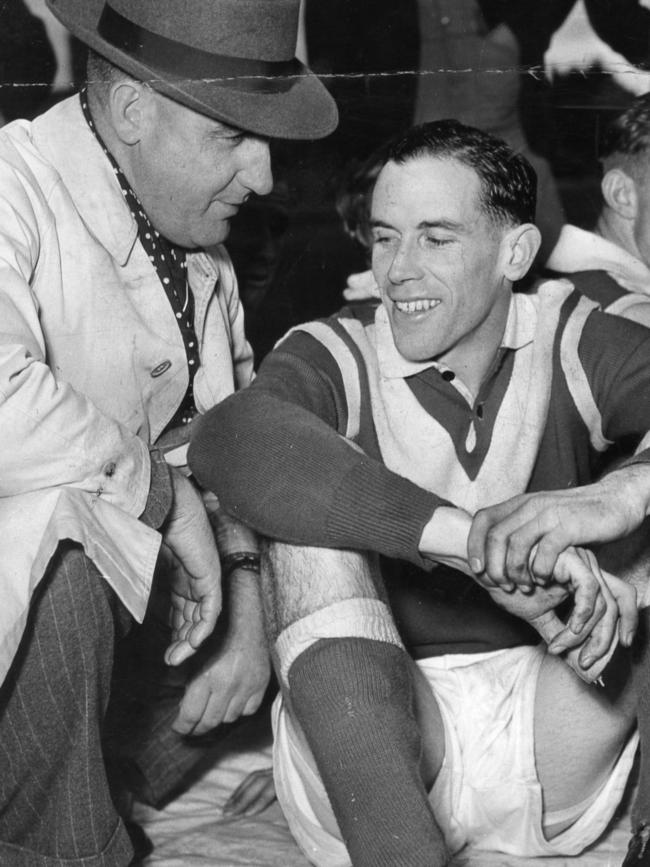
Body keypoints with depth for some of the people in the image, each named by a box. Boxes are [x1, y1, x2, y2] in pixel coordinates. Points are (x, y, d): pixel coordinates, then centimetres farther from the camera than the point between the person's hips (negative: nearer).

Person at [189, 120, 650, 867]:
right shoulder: (336, 360, -5)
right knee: (312, 512, -22)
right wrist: (476, 542, -40)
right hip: (366, 754, -1)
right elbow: (224, 440, -30)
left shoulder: (573, 345, 2)